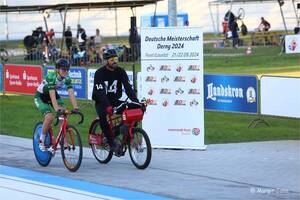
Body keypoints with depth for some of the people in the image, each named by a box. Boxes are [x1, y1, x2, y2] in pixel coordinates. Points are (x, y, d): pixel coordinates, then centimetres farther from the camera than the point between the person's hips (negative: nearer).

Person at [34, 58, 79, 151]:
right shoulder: (51, 76, -34)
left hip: (53, 94, 6)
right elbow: (52, 95, -41)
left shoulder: (67, 78, -17)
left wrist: (75, 107, -36)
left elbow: (71, 93, -24)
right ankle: (41, 140, -6)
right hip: (40, 97, -6)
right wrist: (57, 108, -52)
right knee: (49, 117, -25)